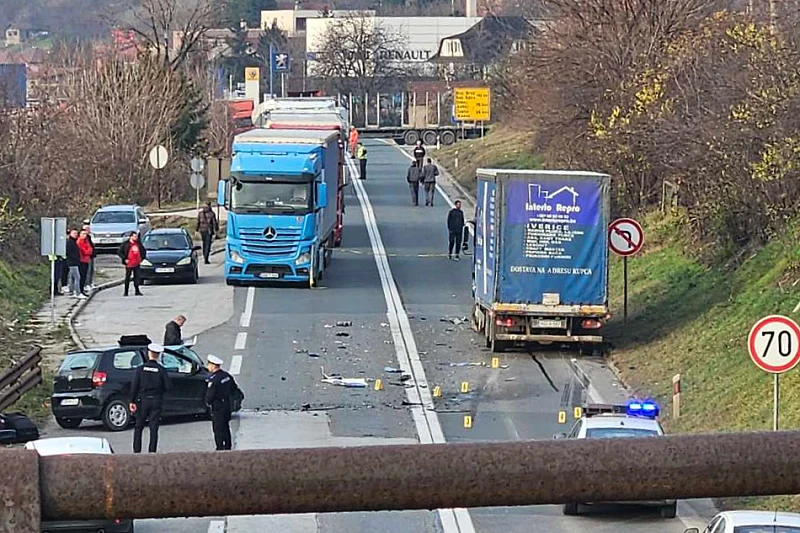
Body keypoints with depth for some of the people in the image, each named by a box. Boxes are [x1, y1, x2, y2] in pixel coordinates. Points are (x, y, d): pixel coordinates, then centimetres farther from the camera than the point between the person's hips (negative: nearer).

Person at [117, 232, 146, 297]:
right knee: (127, 278, 2)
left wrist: (142, 258, 12)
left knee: (136, 277, 3)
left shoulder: (139, 244, 9)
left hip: (137, 264, 3)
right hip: (129, 264, -3)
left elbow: (144, 251, 24)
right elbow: (119, 252, -5)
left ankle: (137, 291, 6)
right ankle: (126, 292, 8)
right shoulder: (125, 244, -4)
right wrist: (124, 259, -10)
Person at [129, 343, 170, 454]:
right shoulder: (162, 370, -5)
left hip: (143, 400, 0)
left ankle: (137, 451, 6)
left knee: (138, 428, 10)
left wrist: (132, 401, -4)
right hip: (156, 402, 0)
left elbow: (134, 386, -7)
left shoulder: (141, 369, -3)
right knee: (154, 429, 2)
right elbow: (167, 387, -6)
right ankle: (152, 452, -2)